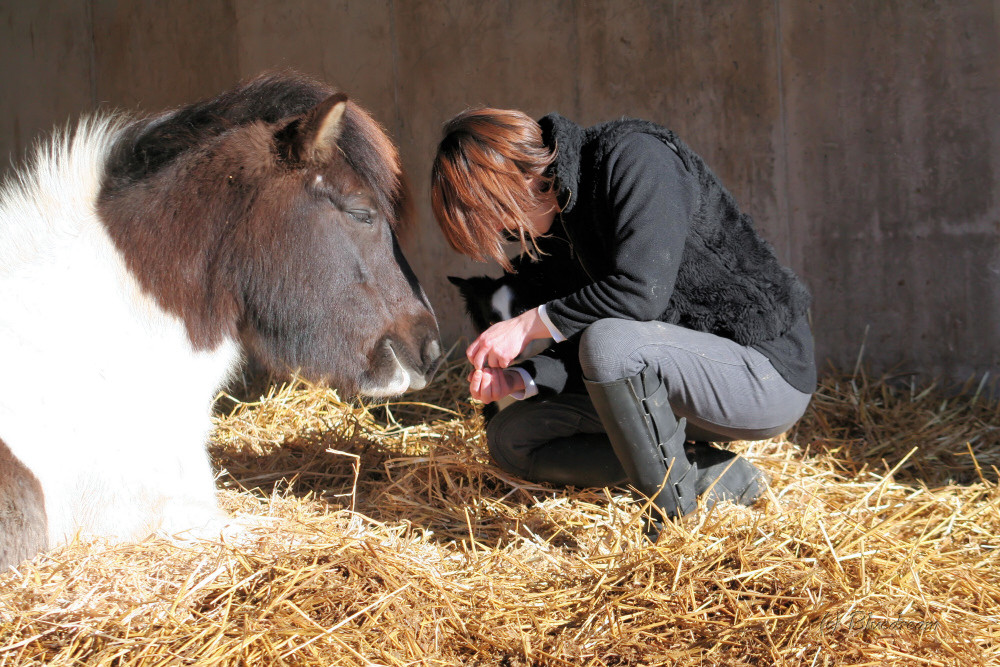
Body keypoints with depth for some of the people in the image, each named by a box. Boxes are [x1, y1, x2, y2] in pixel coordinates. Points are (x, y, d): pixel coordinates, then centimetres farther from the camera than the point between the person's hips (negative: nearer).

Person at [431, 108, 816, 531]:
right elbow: (581, 348, 11)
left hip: (766, 374, -9)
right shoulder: (558, 223, 9)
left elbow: (643, 291, -27)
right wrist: (521, 379, -8)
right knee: (510, 440, 6)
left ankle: (678, 514, -17)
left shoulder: (633, 157, -16)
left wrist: (531, 323, -17)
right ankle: (711, 475, -4)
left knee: (607, 341, -35)